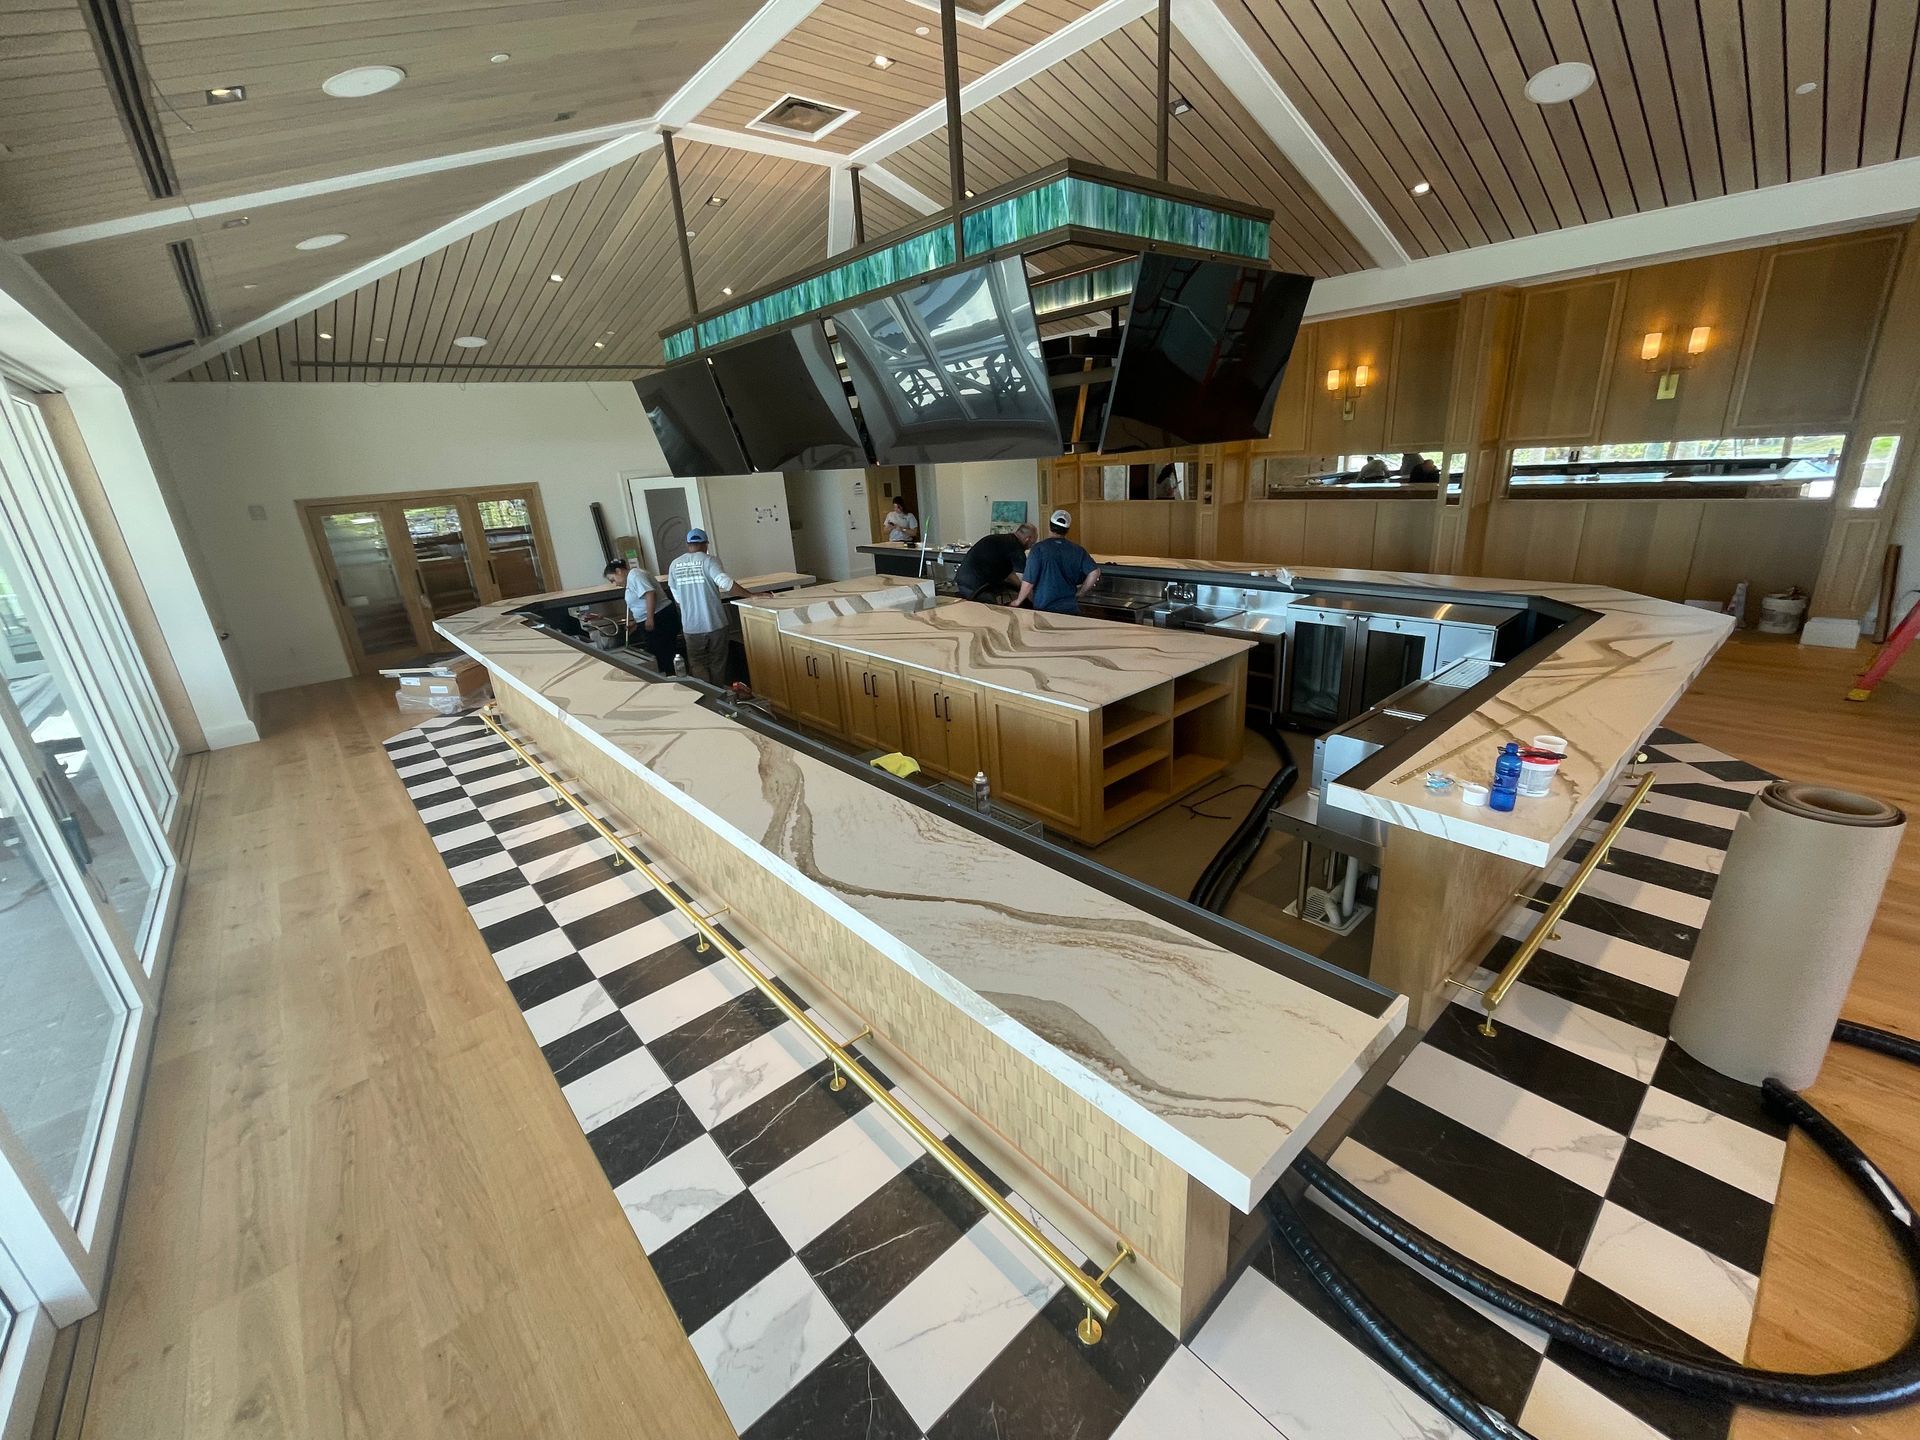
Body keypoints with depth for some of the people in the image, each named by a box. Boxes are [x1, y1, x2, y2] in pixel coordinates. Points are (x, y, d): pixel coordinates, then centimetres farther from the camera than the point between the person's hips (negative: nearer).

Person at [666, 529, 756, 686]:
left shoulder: (674, 565, 3)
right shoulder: (708, 560, -8)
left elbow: (678, 597, 9)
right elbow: (726, 583, -24)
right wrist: (751, 594, -18)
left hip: (691, 626, 2)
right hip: (715, 623, -2)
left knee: (697, 664, 12)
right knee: (717, 664, 11)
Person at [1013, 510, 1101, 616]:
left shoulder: (1039, 549, -9)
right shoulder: (1077, 550, 3)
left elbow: (1029, 582, -11)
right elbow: (1094, 572, -6)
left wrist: (1018, 601, 6)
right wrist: (1079, 593, 6)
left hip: (1044, 608, -3)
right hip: (1071, 609, 3)